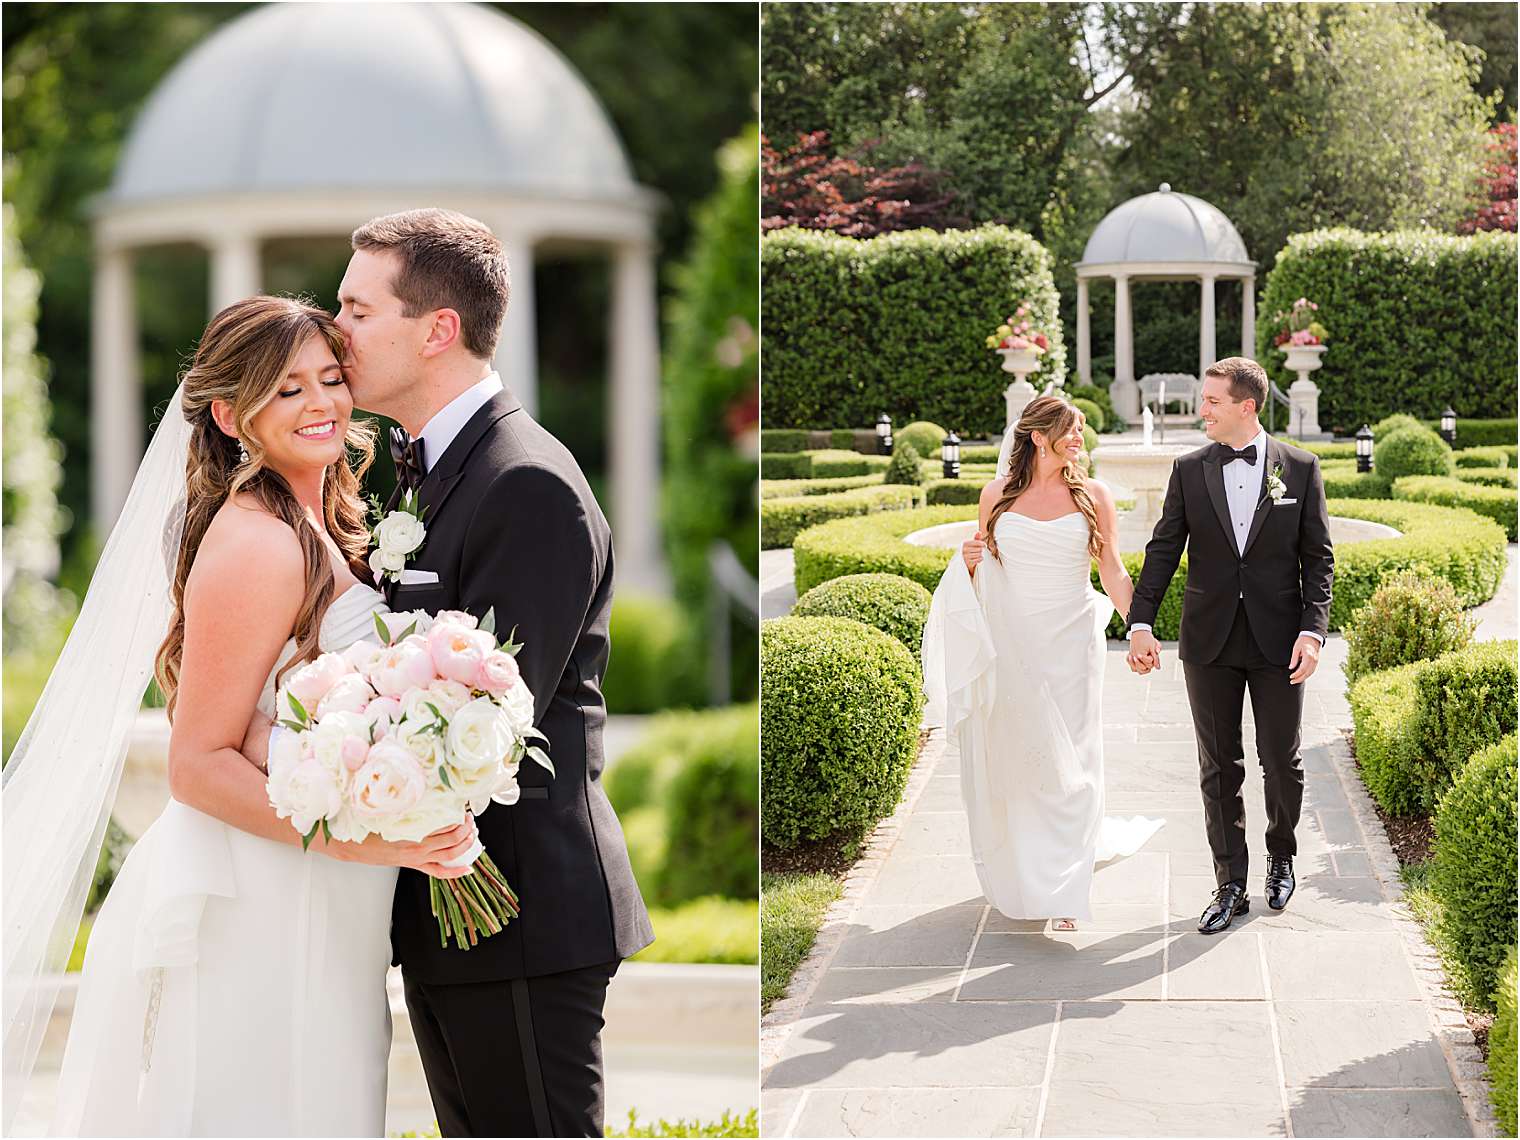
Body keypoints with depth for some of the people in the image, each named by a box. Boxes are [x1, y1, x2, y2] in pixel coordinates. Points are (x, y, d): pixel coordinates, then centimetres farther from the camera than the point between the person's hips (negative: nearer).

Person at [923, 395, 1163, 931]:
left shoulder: (1093, 496, 2)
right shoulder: (998, 494, 4)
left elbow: (1113, 573, 4)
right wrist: (970, 562, -9)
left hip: (1070, 645, -1)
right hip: (1010, 646, 1)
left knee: (1067, 766, -2)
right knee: (1010, 760, 6)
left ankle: (1063, 891, 3)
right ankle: (1016, 873, 26)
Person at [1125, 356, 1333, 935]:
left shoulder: (1300, 468, -1)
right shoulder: (1189, 470, 3)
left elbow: (1318, 558, 0)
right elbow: (1163, 551, 2)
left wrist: (1312, 631, -10)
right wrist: (1141, 624, -8)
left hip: (1278, 643, -1)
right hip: (1209, 643, 1)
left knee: (1282, 763, 7)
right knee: (1219, 768, 5)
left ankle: (1281, 858, 32)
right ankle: (1231, 885, 13)